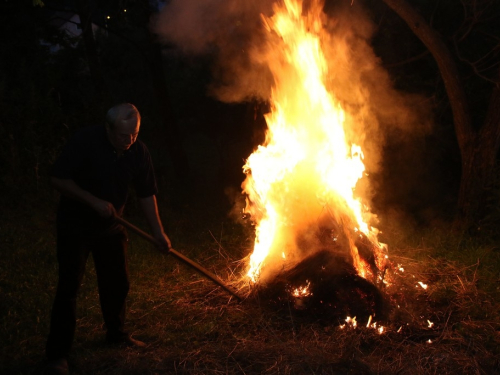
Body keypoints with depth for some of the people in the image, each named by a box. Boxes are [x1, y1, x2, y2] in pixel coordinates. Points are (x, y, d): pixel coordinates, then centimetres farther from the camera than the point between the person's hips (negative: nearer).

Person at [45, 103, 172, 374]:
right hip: (75, 226, -4)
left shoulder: (138, 152, -8)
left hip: (110, 227, 5)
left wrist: (158, 232, -4)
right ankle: (57, 352, 3)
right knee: (69, 286, -6)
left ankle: (117, 334, 34)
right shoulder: (85, 141, -22)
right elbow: (58, 179, -20)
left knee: (117, 283, 12)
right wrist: (94, 201, -25)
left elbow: (146, 193, 1)